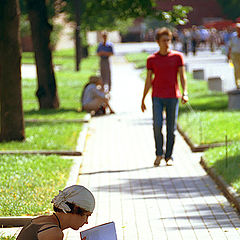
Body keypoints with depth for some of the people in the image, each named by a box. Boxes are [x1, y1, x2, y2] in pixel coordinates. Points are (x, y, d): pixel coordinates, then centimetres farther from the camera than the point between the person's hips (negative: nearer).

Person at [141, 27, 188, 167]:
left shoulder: (177, 56, 3)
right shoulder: (151, 59, 5)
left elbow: (182, 76, 1)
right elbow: (148, 80, 10)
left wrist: (185, 93, -13)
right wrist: (143, 100, 10)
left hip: (173, 97, 0)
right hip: (157, 97, 0)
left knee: (171, 128, 2)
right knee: (157, 125, -13)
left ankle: (169, 156, 13)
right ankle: (159, 154, 4)